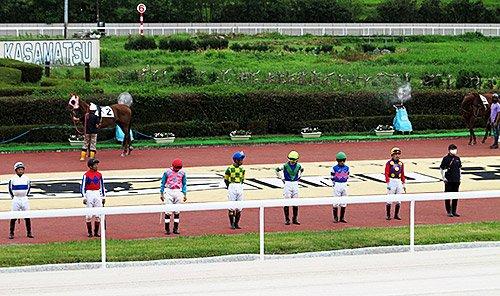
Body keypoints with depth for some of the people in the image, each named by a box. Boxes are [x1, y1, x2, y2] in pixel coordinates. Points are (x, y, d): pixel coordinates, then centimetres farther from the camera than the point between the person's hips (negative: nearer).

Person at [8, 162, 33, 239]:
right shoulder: (13, 179, -4)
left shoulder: (26, 178, 3)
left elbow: (29, 187, 16)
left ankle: (29, 233, 10)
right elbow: (10, 189, 5)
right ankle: (11, 233, 5)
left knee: (27, 217, 3)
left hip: (24, 199, 2)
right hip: (16, 199, -2)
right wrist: (13, 196, 1)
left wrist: (26, 195, 10)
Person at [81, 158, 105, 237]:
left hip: (98, 194, 4)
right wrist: (84, 197, -11)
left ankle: (96, 232, 11)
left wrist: (103, 196, 12)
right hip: (89, 194, -4)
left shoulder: (99, 175, 9)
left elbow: (102, 186, 14)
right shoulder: (86, 175, -5)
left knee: (98, 214, 3)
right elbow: (83, 186, -5)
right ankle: (89, 232, 8)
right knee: (89, 214, -1)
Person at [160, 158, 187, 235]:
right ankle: (167, 229, 0)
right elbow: (163, 183, 3)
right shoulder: (167, 172, -5)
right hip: (169, 192, -3)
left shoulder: (182, 173, 4)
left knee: (177, 211, 6)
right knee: (168, 211, -6)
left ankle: (176, 228, 12)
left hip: (178, 192, 3)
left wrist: (184, 194, 8)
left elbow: (184, 184, 12)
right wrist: (161, 194, 2)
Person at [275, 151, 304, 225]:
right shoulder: (285, 165, -12)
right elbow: (277, 170, 1)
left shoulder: (298, 166, 0)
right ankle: (287, 219, 4)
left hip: (295, 184, 4)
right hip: (287, 184, -4)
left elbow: (301, 170, 23)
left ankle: (295, 219, 15)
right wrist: (282, 178, 0)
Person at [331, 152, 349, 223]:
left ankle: (342, 217, 16)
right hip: (337, 185, -4)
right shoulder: (334, 168, -7)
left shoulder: (346, 168, 5)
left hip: (344, 185, 4)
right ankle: (335, 218, 7)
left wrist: (346, 183, 5)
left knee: (344, 202, 8)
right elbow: (332, 177, -2)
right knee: (336, 202, -2)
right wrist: (334, 184, -8)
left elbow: (347, 176, 14)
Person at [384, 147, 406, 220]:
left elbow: (402, 175, 15)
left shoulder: (401, 163, 10)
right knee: (389, 199, -2)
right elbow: (386, 174, -9)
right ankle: (388, 215, 6)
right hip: (391, 181, -5)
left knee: (399, 199, 6)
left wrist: (404, 184, 12)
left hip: (399, 182, 5)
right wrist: (388, 184, -15)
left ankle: (396, 215, 15)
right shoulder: (389, 163, -6)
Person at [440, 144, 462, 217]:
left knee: (455, 196, 9)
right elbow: (442, 169, -3)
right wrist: (444, 178, -9)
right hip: (448, 180, -5)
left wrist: (459, 178, 13)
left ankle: (454, 211, 17)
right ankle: (448, 212, 8)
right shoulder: (446, 158, -6)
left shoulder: (457, 158, 10)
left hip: (456, 180, 5)